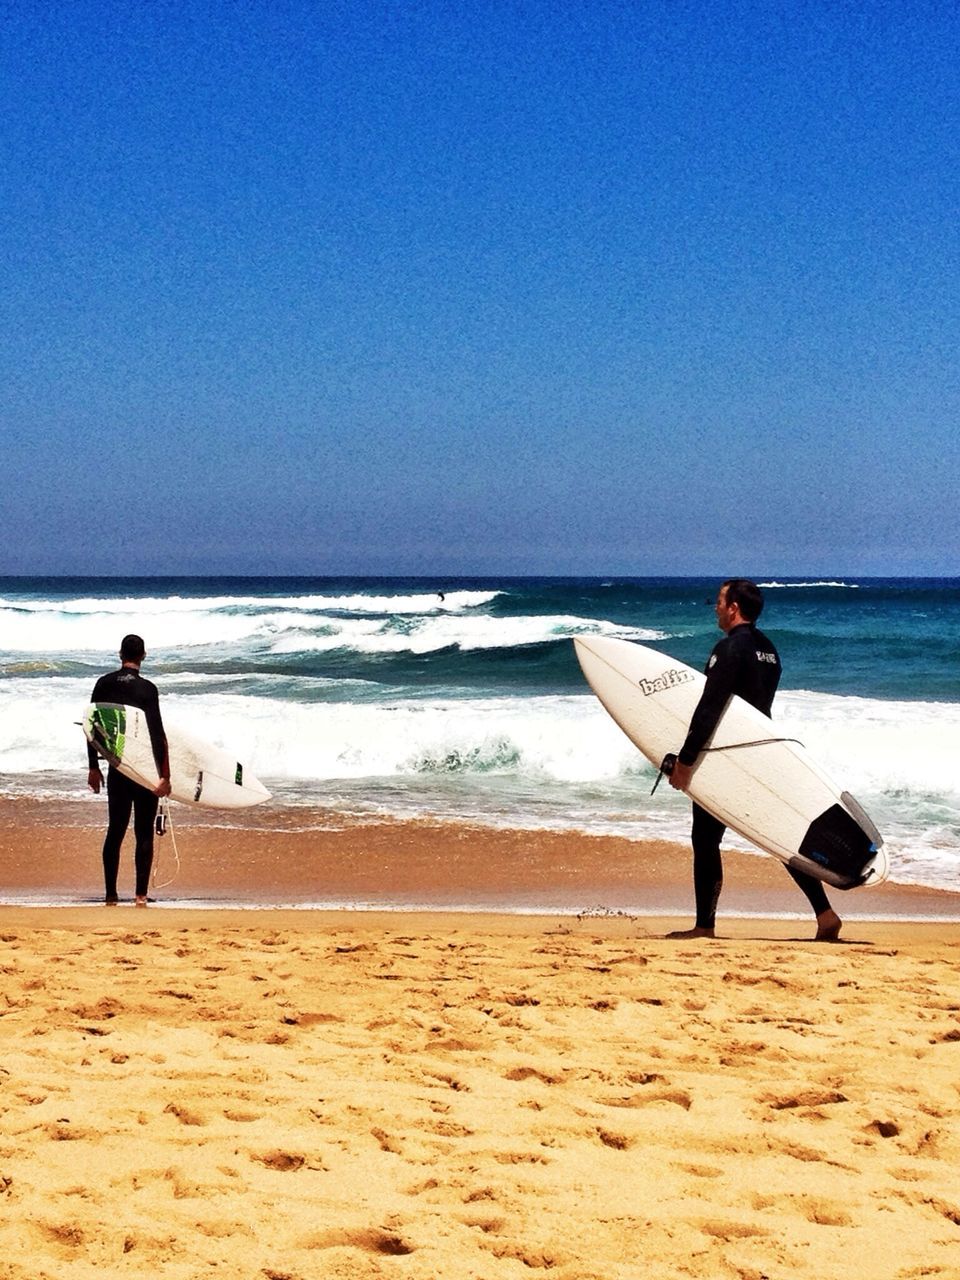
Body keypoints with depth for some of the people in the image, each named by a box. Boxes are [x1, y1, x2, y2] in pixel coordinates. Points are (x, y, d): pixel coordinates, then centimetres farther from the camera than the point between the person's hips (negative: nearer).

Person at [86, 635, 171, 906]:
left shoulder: (104, 685, 2)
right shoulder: (147, 689, -11)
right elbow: (157, 735, -15)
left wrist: (93, 767, 14)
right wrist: (164, 776, -14)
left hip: (117, 768, 3)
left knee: (115, 830, 9)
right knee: (144, 833, 1)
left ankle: (110, 895, 7)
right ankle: (140, 895, -3)